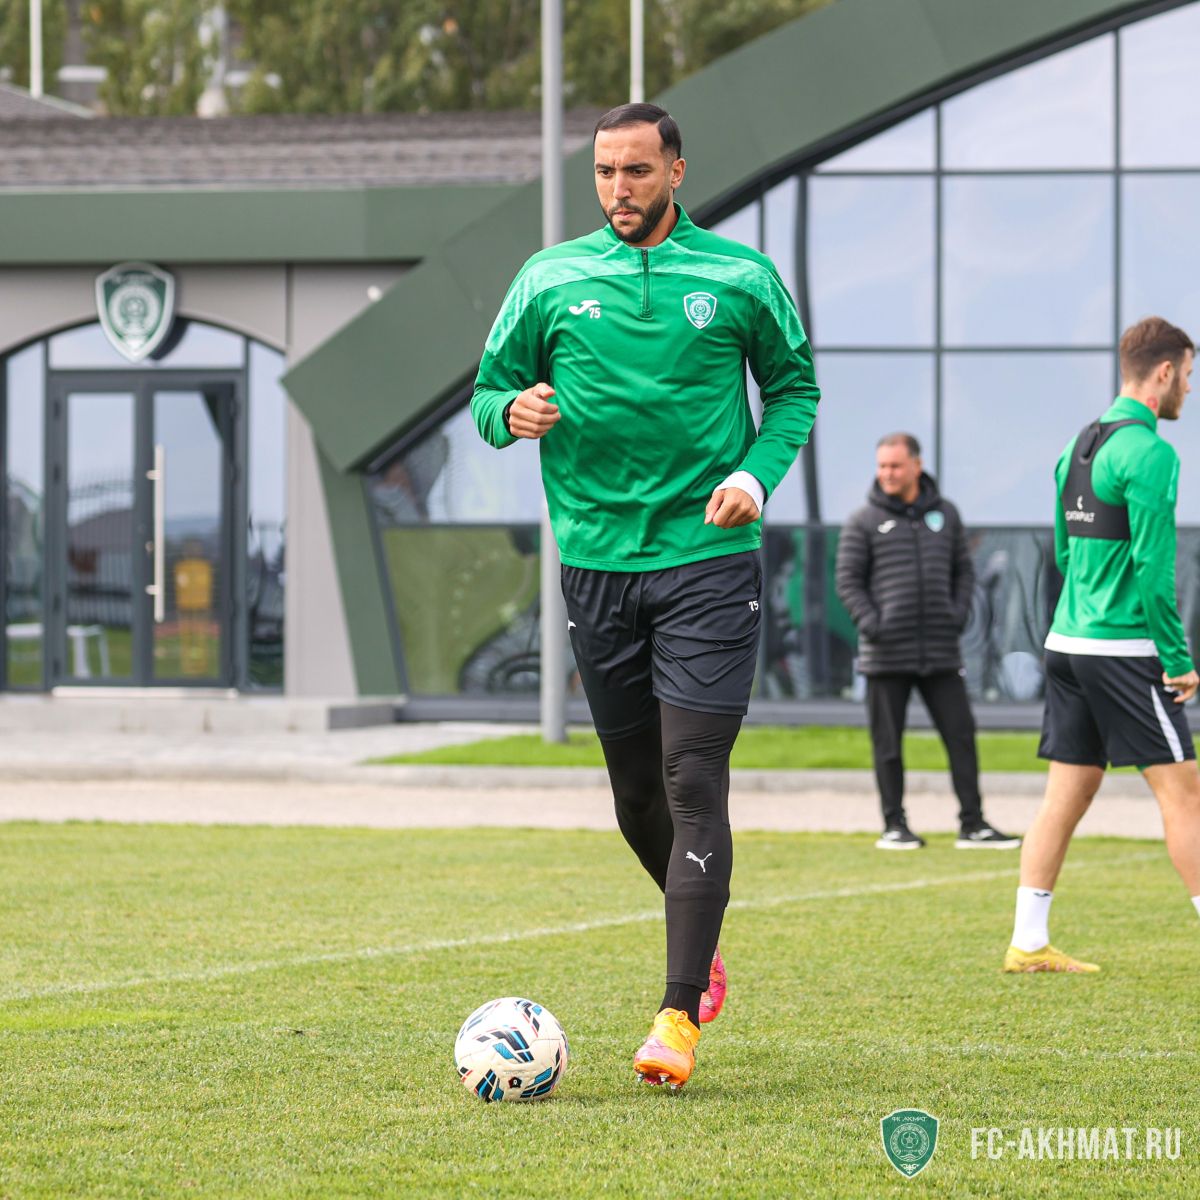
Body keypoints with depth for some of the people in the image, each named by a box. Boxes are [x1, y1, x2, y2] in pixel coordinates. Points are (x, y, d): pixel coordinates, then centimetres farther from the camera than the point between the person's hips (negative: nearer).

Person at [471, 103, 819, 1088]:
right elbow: (490, 389, 12)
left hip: (708, 558, -3)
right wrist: (512, 413, -12)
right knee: (637, 793, 10)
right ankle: (702, 945, 37)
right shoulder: (550, 279, 6)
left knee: (693, 784, -12)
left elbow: (794, 386, 12)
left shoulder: (741, 278, 2)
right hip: (597, 560, 3)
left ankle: (680, 1015, -12)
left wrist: (756, 474, -5)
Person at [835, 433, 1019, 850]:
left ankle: (972, 824, 3)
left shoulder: (945, 514, 11)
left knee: (961, 734, 0)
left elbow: (964, 569, 17)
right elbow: (847, 581, 1)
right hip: (886, 655, -2)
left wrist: (960, 612, 0)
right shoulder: (864, 522, 2)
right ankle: (894, 825, 9)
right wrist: (871, 623, -12)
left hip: (941, 650, 3)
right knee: (888, 744, 2)